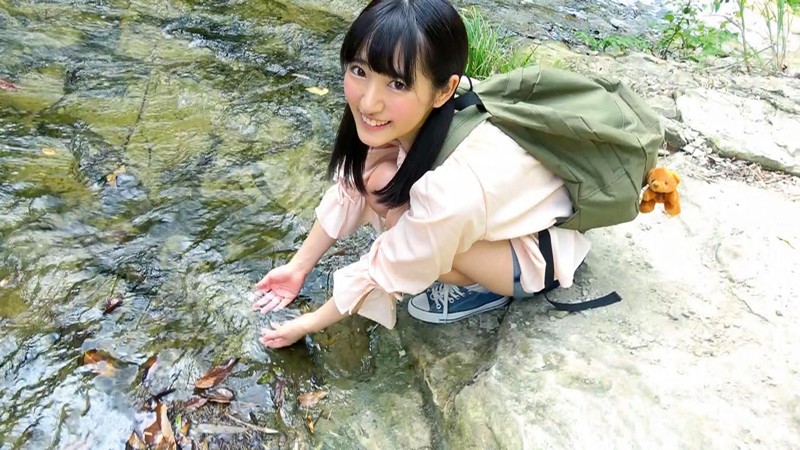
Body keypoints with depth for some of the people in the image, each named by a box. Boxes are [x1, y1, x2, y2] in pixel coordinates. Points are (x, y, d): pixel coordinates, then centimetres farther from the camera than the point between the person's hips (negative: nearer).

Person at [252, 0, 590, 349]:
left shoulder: (452, 189, -39)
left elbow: (387, 273, -24)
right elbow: (351, 189, -4)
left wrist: (308, 324, -9)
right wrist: (299, 266, 2)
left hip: (540, 250, -6)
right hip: (507, 203, 6)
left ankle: (483, 287, -1)